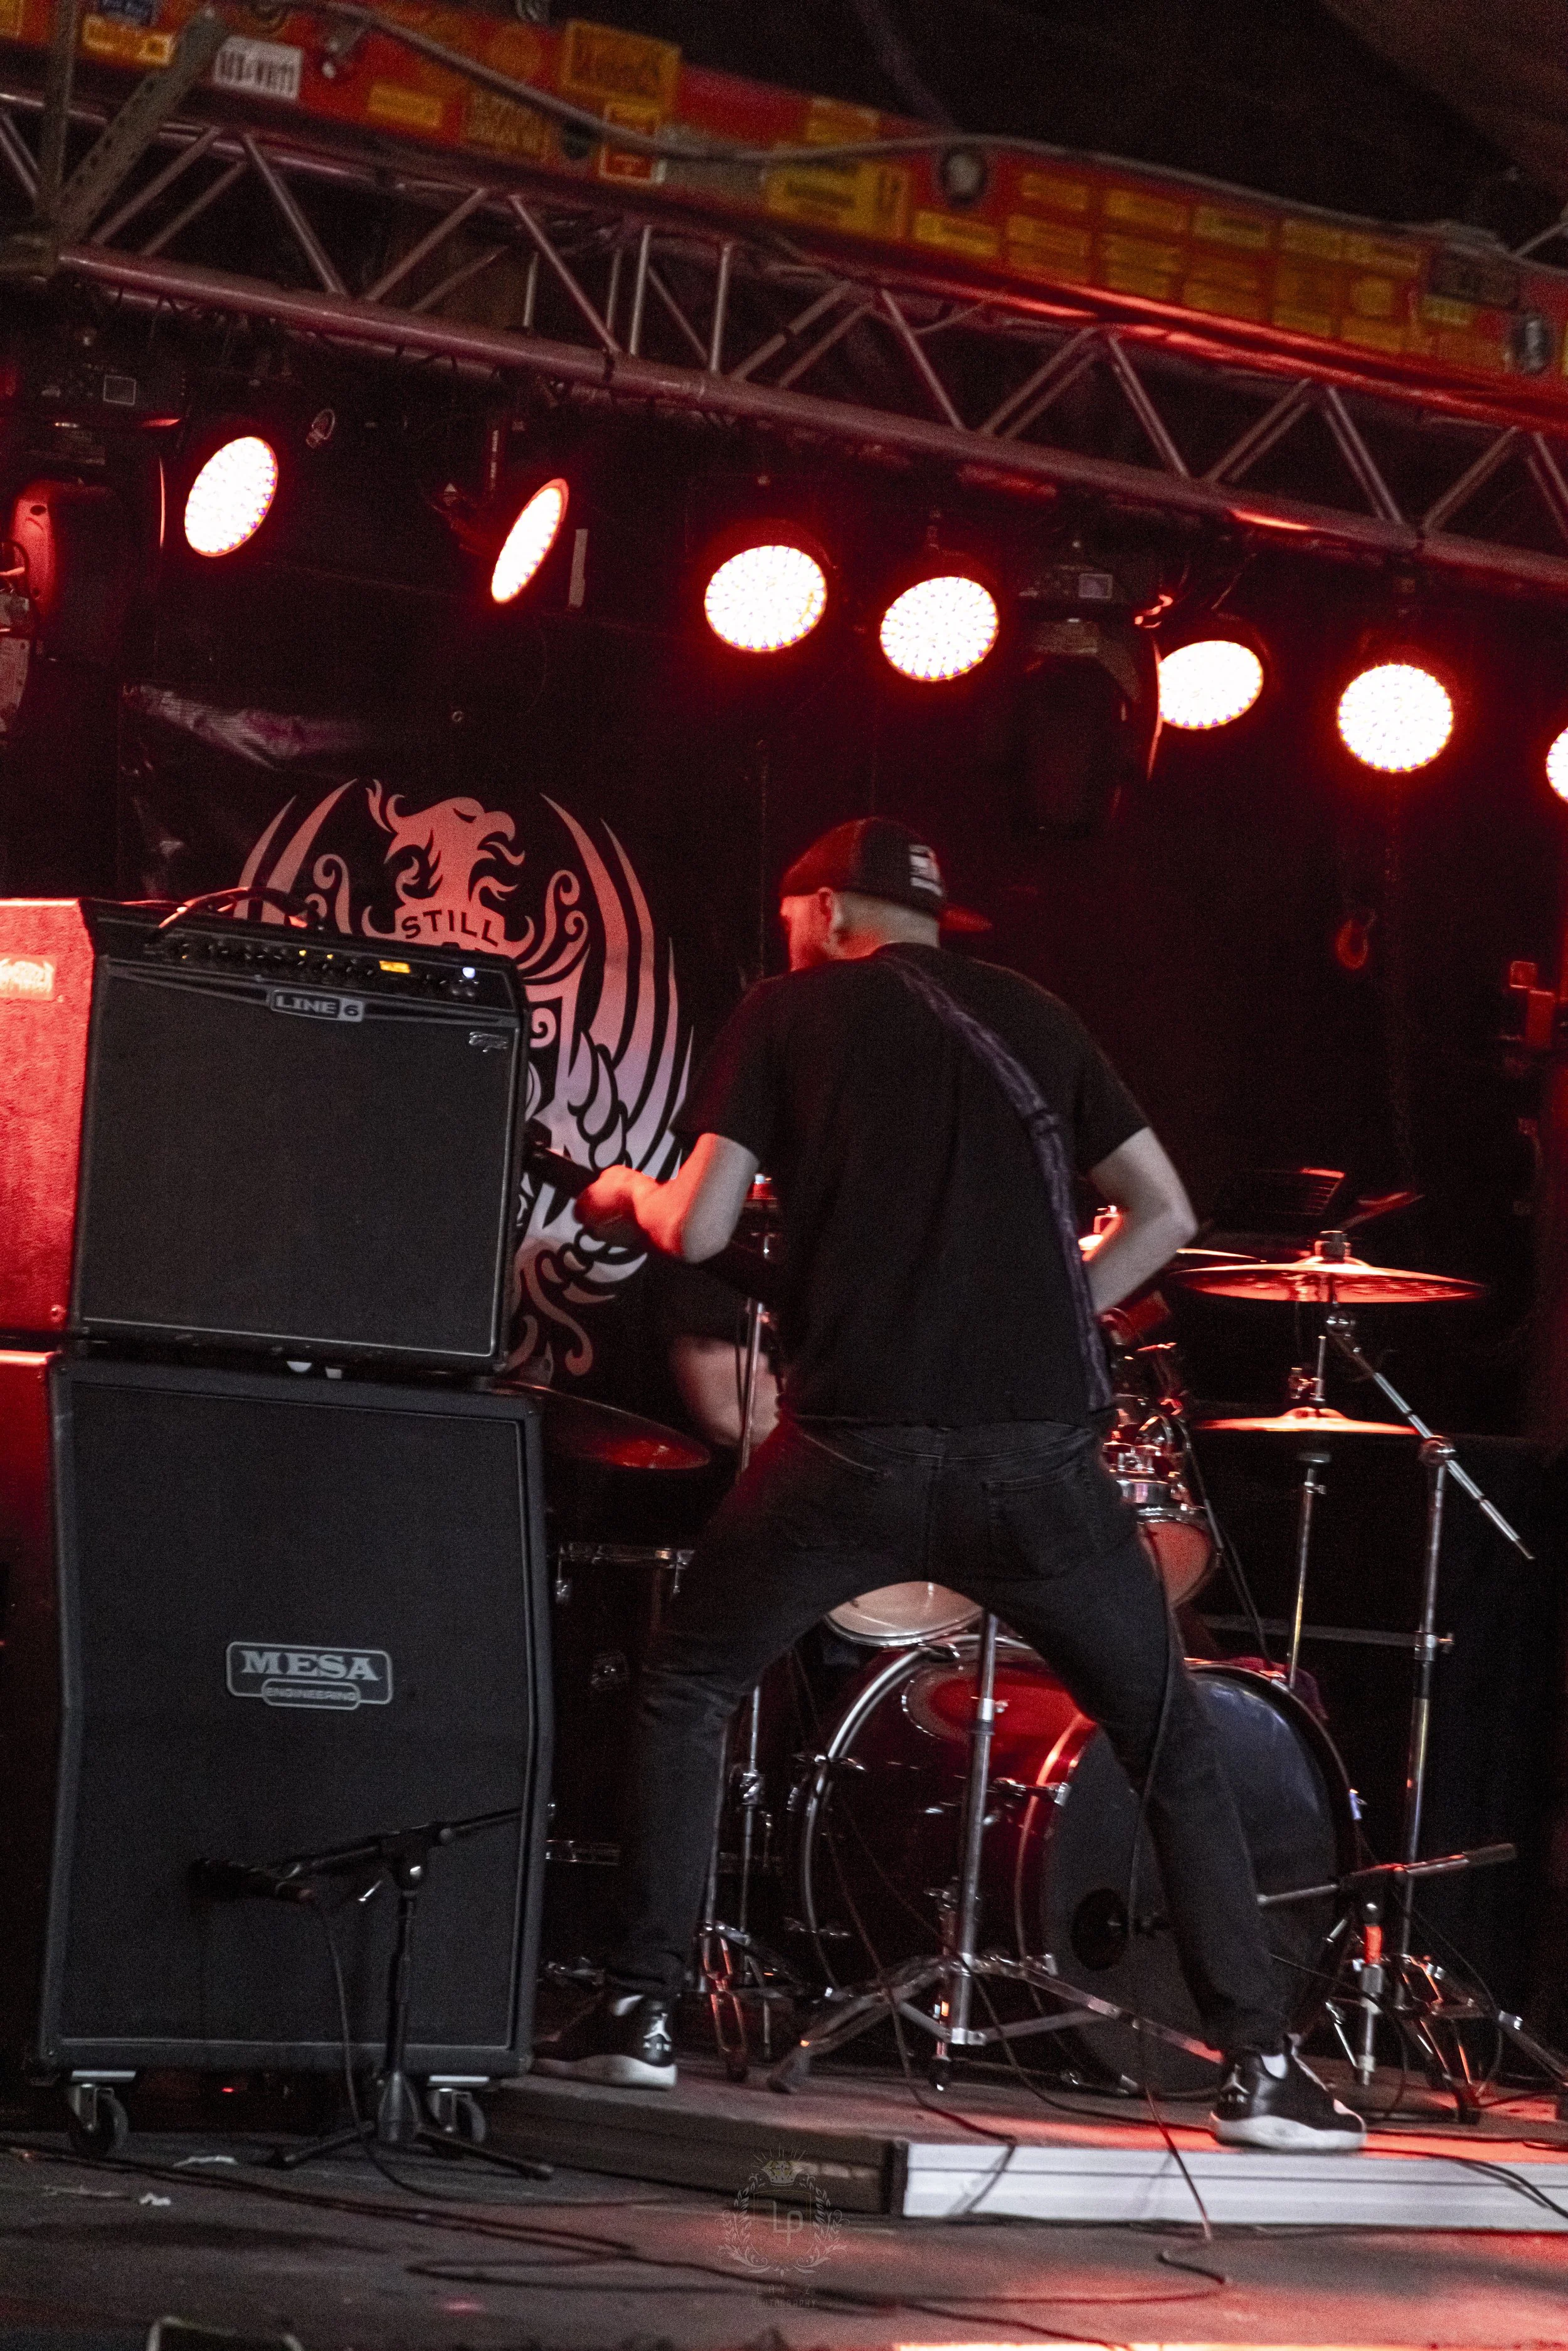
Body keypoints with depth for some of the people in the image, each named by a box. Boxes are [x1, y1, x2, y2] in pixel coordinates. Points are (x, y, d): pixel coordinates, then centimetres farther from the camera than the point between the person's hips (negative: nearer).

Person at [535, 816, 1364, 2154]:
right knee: (1174, 1743, 13)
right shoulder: (1030, 1015, 17)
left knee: (686, 1694, 20)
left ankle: (642, 2012, 13)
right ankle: (1259, 2062, 2)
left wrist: (630, 1196, 23)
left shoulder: (789, 1011, 10)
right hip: (1038, 1451, 2)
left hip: (854, 1445, -1)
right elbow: (1165, 1214, 13)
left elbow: (700, 1231, 3)